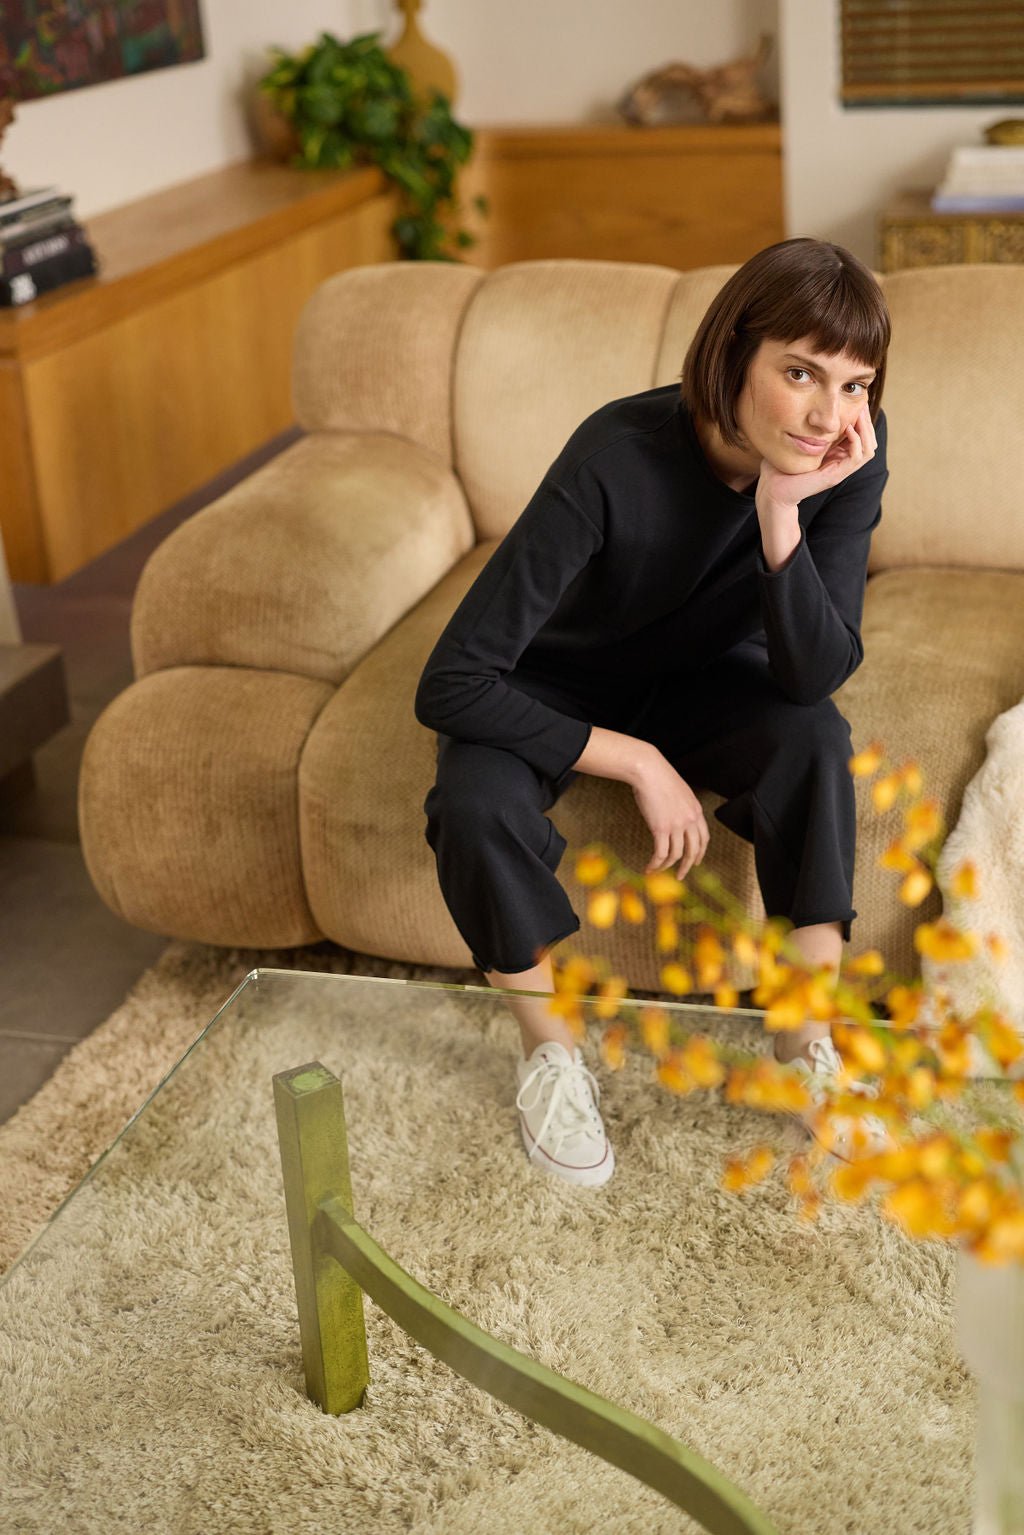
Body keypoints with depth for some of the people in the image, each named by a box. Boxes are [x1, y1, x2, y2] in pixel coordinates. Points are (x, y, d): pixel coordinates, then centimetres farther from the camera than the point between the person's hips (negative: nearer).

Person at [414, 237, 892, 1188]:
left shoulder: (849, 458, -23)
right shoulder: (618, 460, -36)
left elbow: (814, 676, -26)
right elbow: (450, 687, -36)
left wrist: (782, 512, -40)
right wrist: (636, 761, -32)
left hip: (699, 680, 3)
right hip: (559, 689, -3)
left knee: (813, 736, -28)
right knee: (476, 803, -32)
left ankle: (806, 1045, -13)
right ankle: (550, 1051, -5)